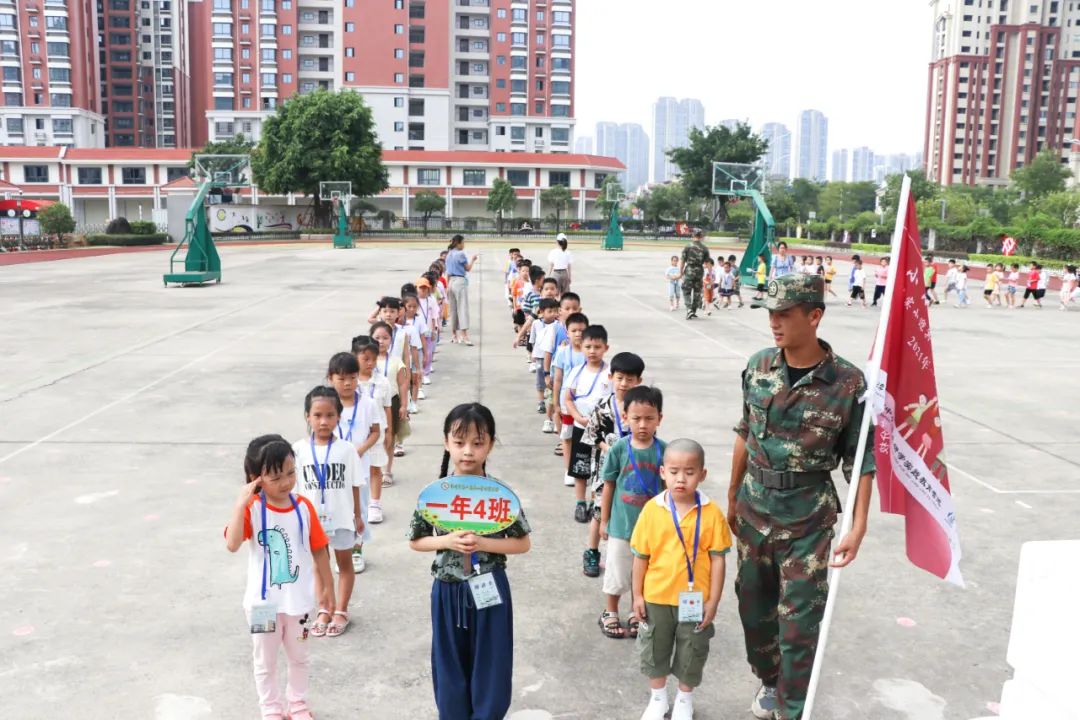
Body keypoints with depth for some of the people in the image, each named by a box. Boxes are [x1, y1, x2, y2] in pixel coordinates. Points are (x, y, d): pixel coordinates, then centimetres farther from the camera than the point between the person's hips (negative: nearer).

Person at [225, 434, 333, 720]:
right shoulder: (251, 508, -18)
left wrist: (327, 587, 6)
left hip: (299, 599, 3)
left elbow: (318, 549, 1)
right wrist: (241, 502, -37)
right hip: (263, 602, -3)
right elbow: (232, 545, -33)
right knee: (265, 662, 16)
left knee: (298, 657, 22)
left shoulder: (304, 507, -9)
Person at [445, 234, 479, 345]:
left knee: (453, 308, 12)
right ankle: (464, 336, -14)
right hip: (460, 281, -8)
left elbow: (447, 272, 16)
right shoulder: (460, 254, -10)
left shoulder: (449, 255, 13)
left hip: (451, 281, 8)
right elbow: (468, 268, -2)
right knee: (463, 308, -9)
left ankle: (453, 334, 17)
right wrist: (473, 260, 14)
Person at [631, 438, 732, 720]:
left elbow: (718, 559, -9)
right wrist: (637, 595, -1)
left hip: (695, 600, -1)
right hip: (656, 597, 1)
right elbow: (641, 556, -3)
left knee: (692, 653, 17)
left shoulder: (711, 513, -15)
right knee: (653, 650, 19)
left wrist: (712, 602, -8)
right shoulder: (652, 509, -11)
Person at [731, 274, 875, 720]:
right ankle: (768, 680, 42)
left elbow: (860, 461, -9)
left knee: (799, 621, 1)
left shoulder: (847, 383, -15)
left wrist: (858, 527, -11)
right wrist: (733, 495, 14)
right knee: (753, 606, 17)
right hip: (754, 510, 5)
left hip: (807, 520, -4)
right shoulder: (759, 366, -3)